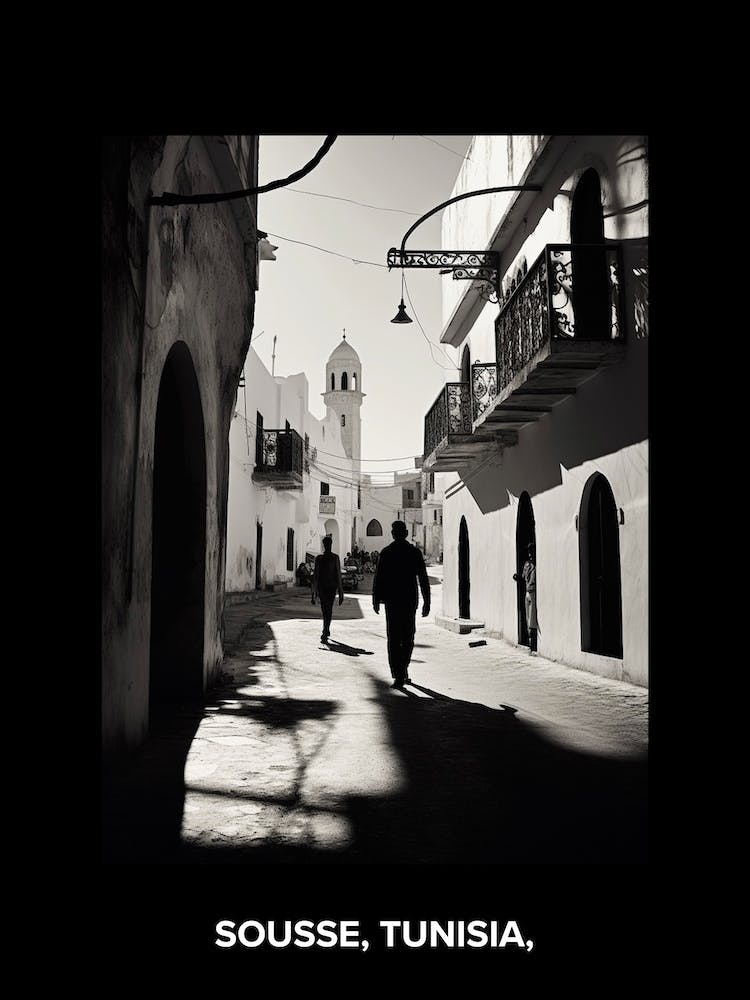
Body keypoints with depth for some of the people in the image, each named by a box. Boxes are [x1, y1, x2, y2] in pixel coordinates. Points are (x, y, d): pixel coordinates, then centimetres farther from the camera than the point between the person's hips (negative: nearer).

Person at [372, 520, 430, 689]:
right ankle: (403, 670, 21)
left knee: (394, 639, 2)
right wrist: (426, 602, 3)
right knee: (408, 638, 18)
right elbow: (423, 579, -1)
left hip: (391, 600, -1)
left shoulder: (385, 552, -2)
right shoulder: (415, 552, 0)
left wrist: (376, 600, 7)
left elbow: (378, 578, -2)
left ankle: (398, 676, -3)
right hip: (410, 600, 1)